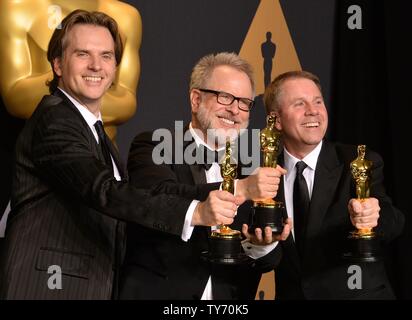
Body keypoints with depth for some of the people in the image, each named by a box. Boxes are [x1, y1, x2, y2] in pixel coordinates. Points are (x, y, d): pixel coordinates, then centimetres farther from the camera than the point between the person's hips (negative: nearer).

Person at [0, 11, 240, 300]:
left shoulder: (97, 133, 16)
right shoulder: (54, 119, -13)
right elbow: (103, 190, -27)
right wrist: (194, 211, -36)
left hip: (95, 286, 9)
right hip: (44, 287, -9)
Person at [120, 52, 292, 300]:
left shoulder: (251, 171, 3)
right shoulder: (153, 148, -6)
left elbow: (266, 262, 1)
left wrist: (263, 245, -19)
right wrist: (239, 189, -31)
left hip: (229, 296, 3)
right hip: (157, 291, -3)